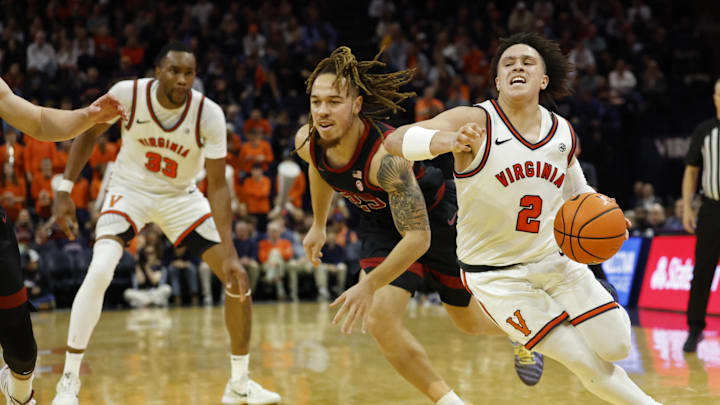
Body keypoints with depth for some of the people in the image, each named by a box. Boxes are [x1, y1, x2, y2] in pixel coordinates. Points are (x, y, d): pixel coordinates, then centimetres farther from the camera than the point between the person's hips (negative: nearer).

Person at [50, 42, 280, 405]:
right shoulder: (127, 94, -23)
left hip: (180, 196, 2)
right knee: (99, 272, -26)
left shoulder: (209, 114, -23)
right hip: (130, 189, -1)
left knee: (238, 279, -7)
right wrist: (65, 190, -11)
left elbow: (217, 185, -21)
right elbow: (90, 133, -4)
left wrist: (229, 252, -29)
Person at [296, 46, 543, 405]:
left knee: (471, 322, 16)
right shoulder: (307, 142, -21)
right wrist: (318, 225, 18)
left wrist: (369, 286, -46)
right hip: (382, 223, 5)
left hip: (436, 216, -5)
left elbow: (418, 237, -40)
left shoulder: (386, 156, -41)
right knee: (379, 320, -16)